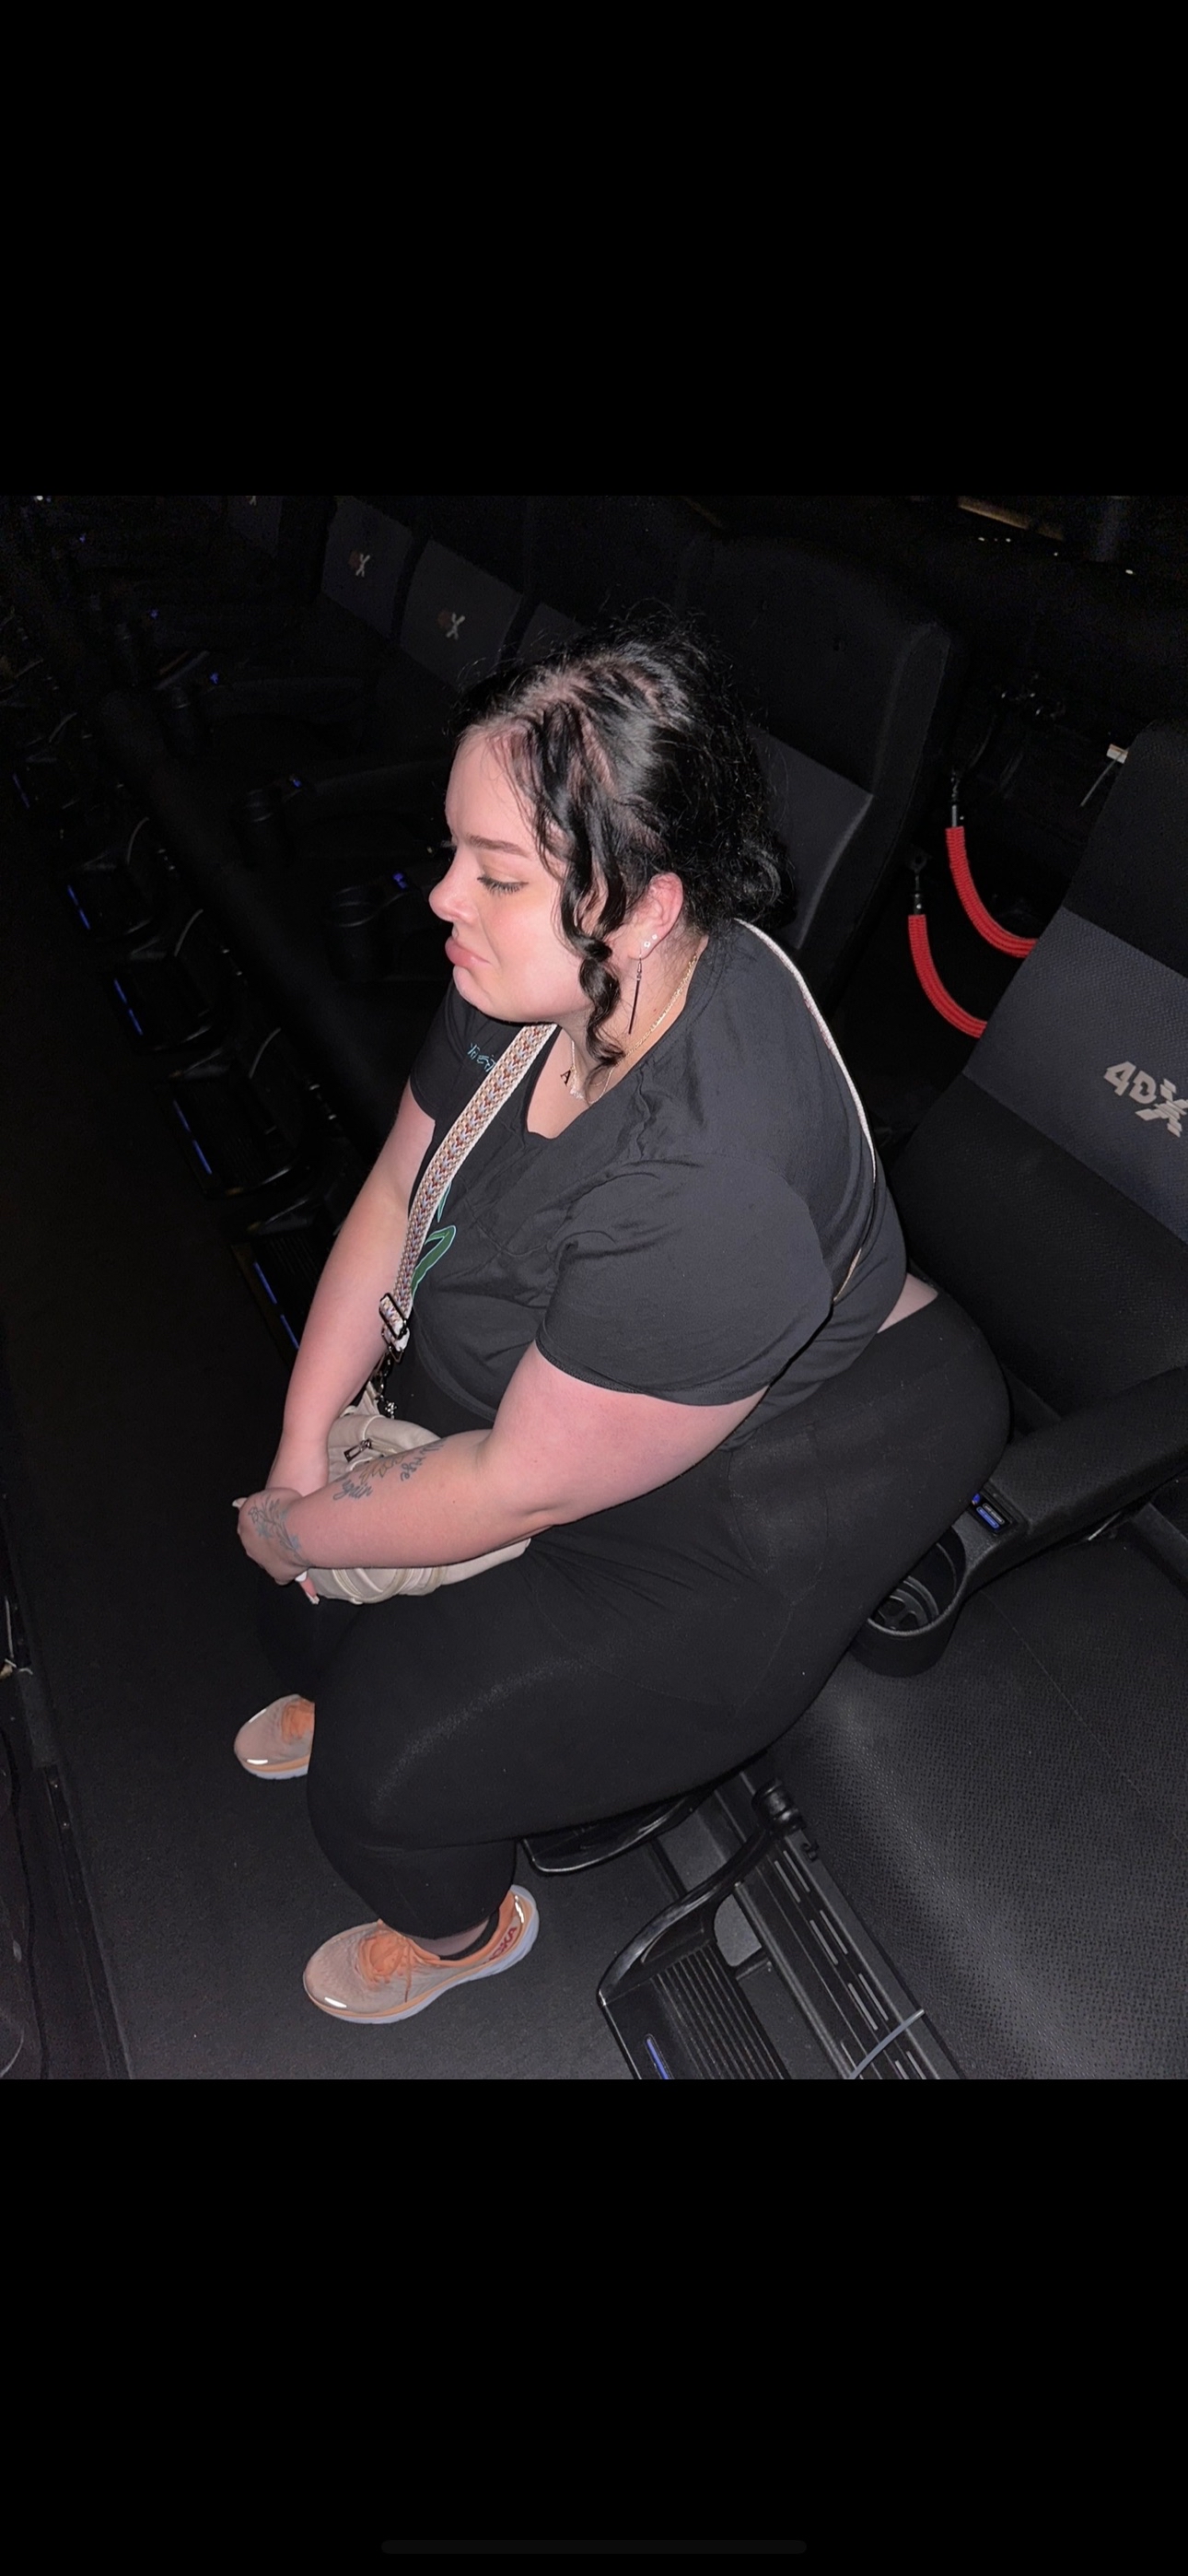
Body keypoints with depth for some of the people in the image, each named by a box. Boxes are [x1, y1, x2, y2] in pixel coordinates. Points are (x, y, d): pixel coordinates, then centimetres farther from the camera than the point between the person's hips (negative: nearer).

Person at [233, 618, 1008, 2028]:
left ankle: (462, 1929, 33)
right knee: (302, 1498, 12)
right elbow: (395, 1193, -2)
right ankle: (339, 1690, 47)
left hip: (738, 1527, -7)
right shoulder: (543, 973, -15)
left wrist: (296, 1527, -11)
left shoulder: (708, 1193, -40)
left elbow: (520, 1487, -28)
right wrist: (302, 1451, -5)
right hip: (536, 1382, 8)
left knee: (385, 1770, -6)